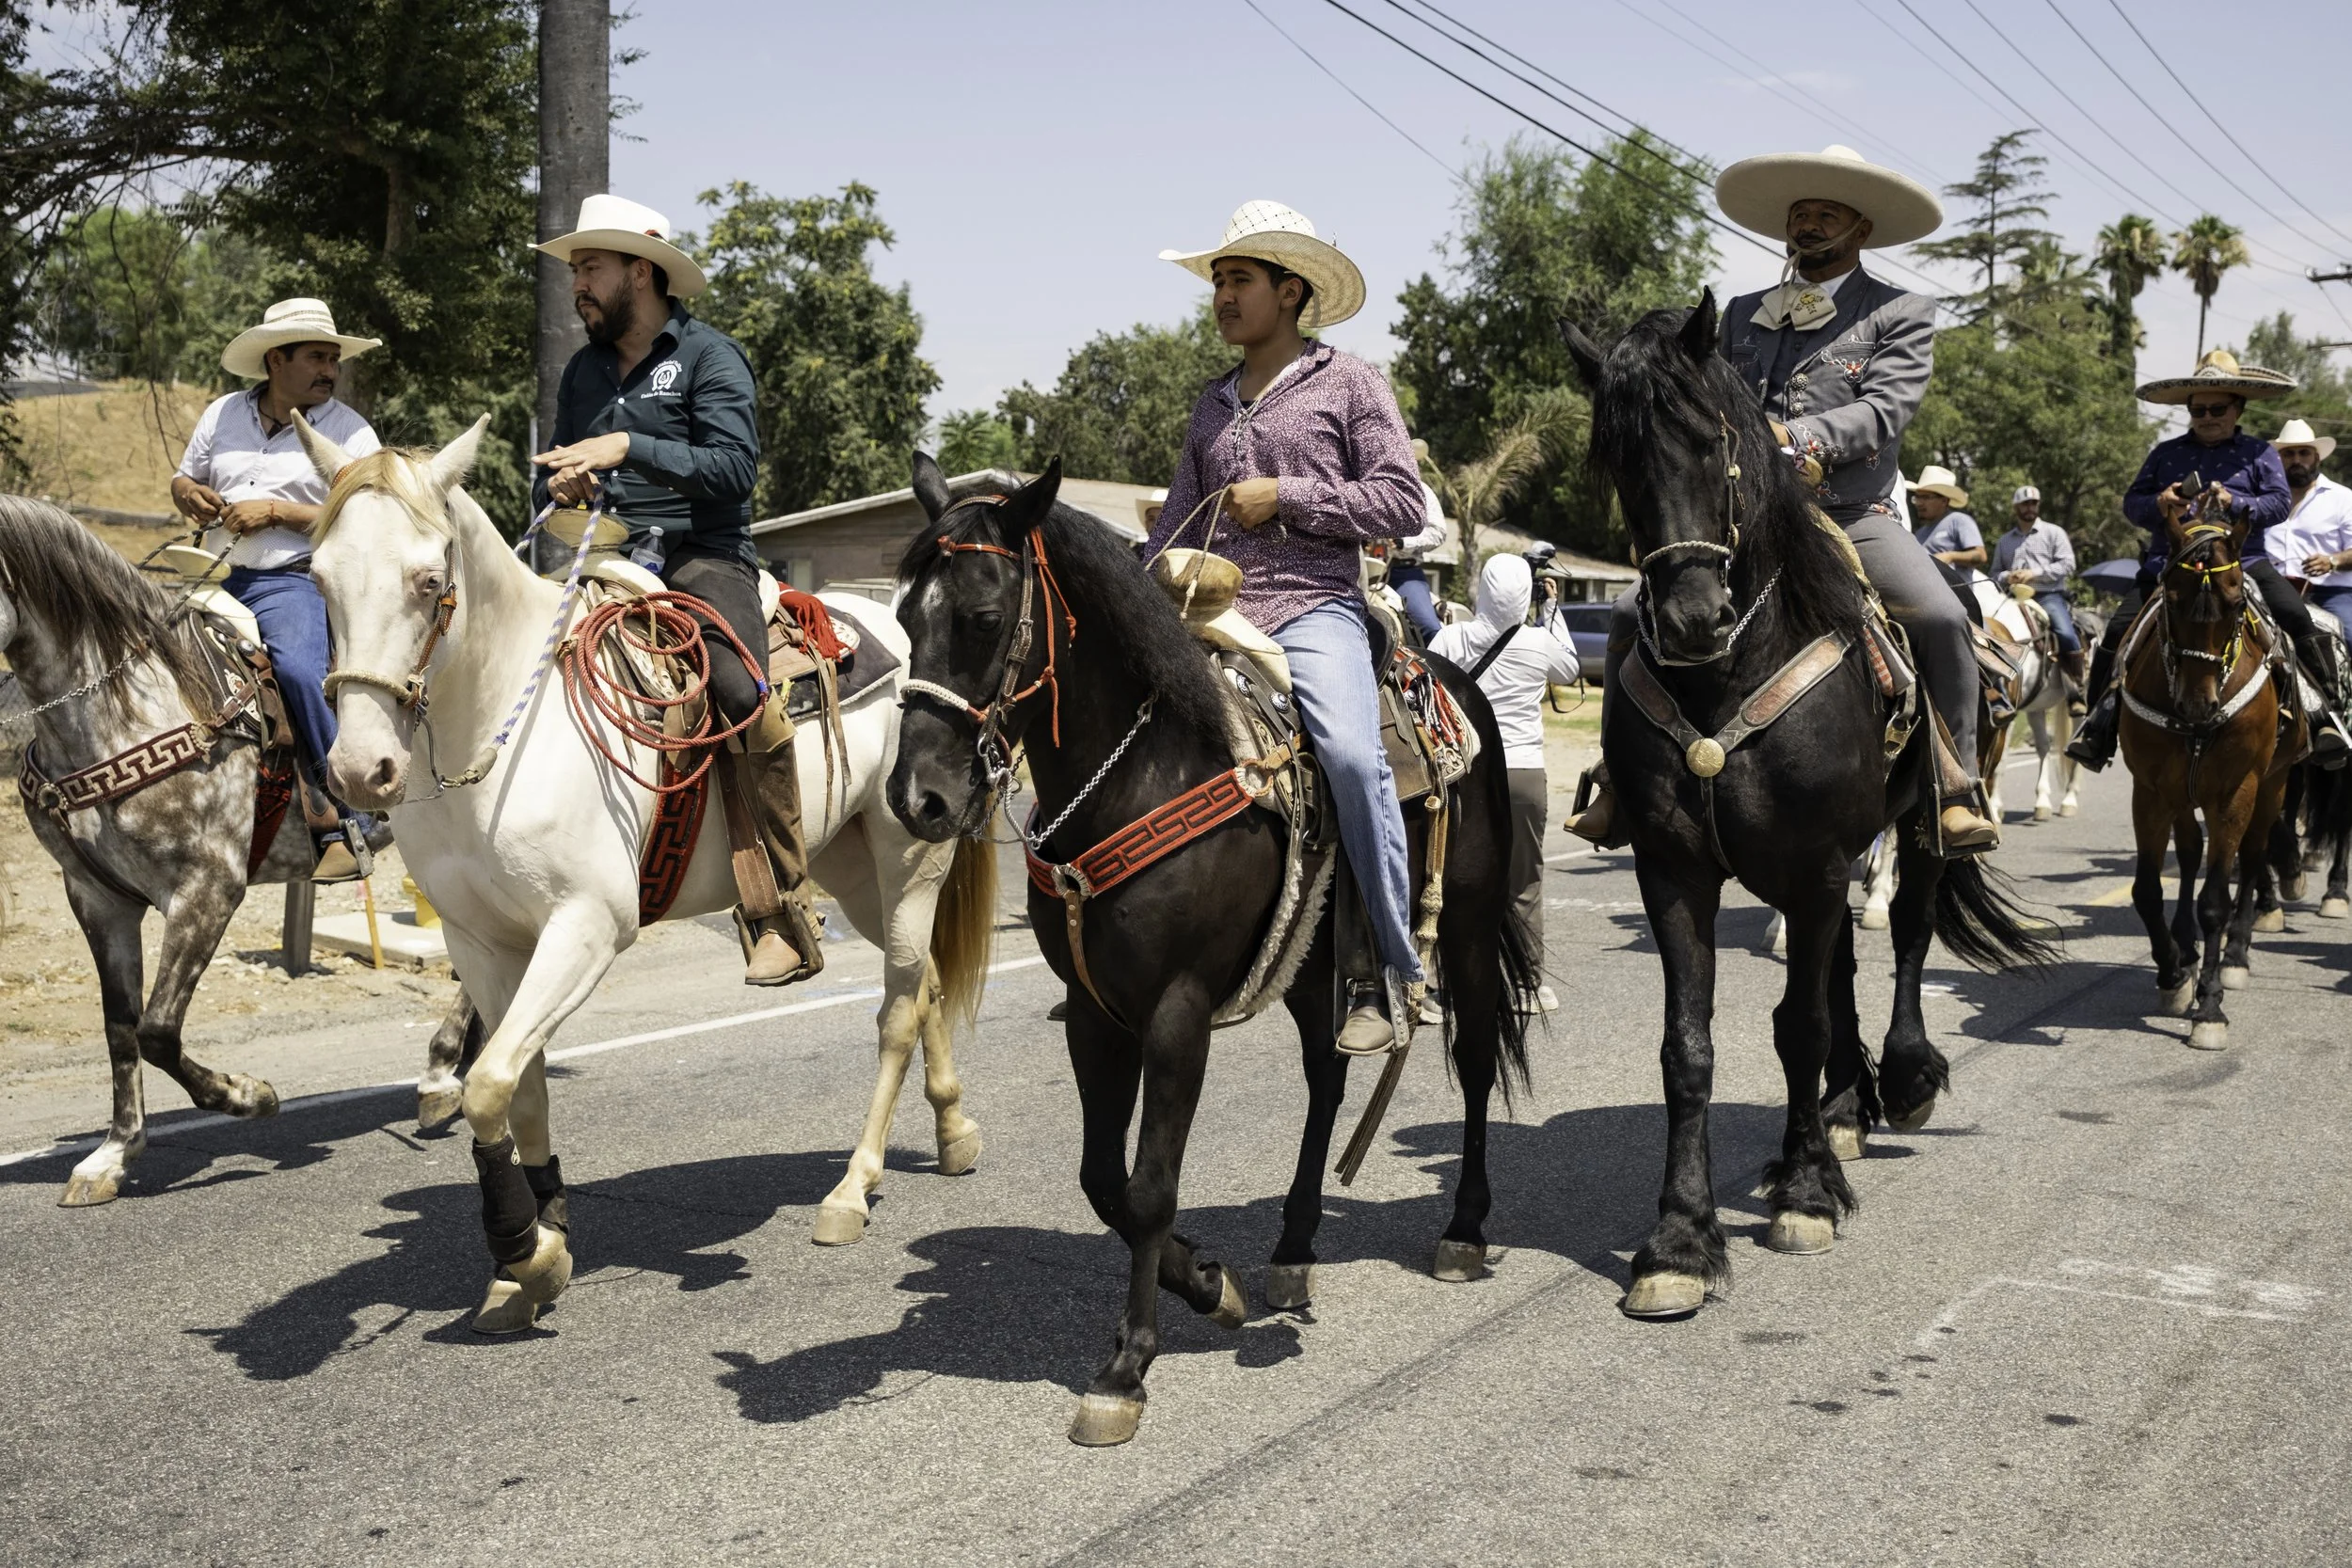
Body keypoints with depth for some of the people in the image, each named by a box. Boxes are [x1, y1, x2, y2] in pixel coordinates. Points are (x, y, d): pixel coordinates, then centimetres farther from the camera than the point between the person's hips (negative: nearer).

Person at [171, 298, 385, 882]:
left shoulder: (348, 430, 0)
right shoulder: (222, 414, 14)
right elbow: (182, 482, 25)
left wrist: (275, 511, -15)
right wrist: (191, 496, 0)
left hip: (293, 581, -6)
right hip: (219, 579, 6)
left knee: (296, 668, -33)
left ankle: (347, 824, -25)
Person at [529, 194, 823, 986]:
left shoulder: (709, 355, 2)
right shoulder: (584, 372, 21)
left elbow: (733, 468, -11)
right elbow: (552, 482, 26)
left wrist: (628, 447, -20)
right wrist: (561, 485, 2)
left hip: (703, 558, -6)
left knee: (740, 691, -31)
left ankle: (782, 912, -26)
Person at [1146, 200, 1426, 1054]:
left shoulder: (1348, 383, 7)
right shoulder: (1214, 401, 23)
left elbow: (1403, 502, -3)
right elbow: (1176, 522, 26)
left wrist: (1286, 496, -8)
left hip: (1312, 608, -6)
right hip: (1209, 616, 6)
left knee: (1352, 754, -30)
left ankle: (1393, 974, -20)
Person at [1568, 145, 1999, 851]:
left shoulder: (1901, 314, 7)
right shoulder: (1743, 315, 19)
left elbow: (1885, 410, -8)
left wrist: (1795, 437, -23)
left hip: (1853, 518, -3)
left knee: (1941, 619, -28)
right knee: (1634, 612, -13)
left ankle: (1956, 795, -16)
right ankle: (1620, 786, -4)